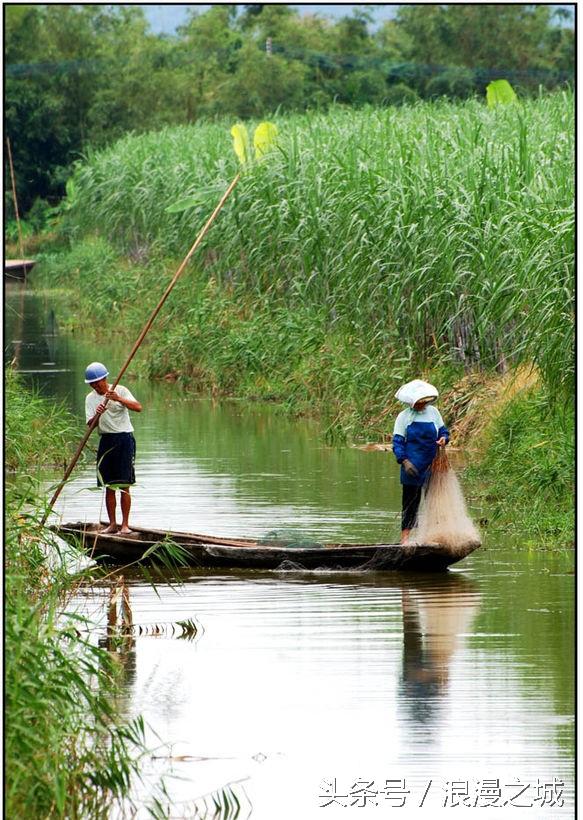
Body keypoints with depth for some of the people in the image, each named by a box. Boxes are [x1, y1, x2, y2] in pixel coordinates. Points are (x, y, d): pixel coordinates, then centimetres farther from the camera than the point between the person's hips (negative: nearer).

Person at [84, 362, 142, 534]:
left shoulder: (120, 391, -2)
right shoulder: (90, 399, 7)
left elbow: (138, 407, -16)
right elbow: (90, 425, -1)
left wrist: (119, 399, -29)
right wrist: (97, 415, -21)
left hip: (124, 438, -4)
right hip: (106, 440, 4)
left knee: (124, 485, -7)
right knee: (109, 486, 5)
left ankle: (125, 524, -5)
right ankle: (112, 524, 12)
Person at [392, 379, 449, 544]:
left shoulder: (433, 412, 7)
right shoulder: (403, 417, -2)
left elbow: (443, 431, 15)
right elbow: (397, 442, -6)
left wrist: (444, 438, -10)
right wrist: (404, 461, -20)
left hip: (432, 465, 3)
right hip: (413, 466, -3)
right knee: (410, 499, -2)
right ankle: (405, 535, -2)